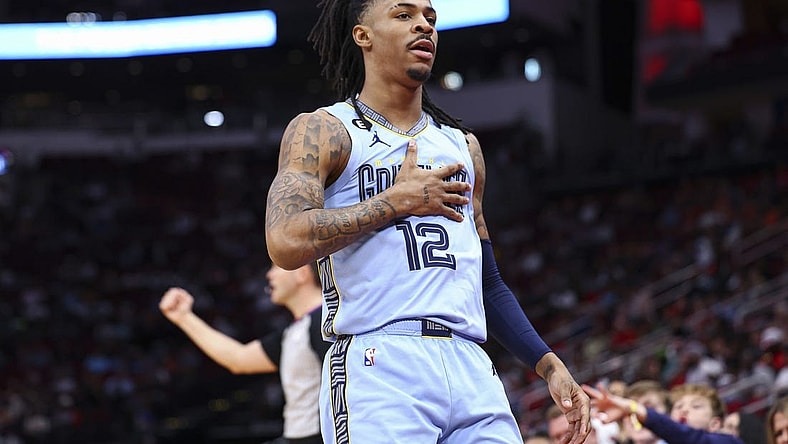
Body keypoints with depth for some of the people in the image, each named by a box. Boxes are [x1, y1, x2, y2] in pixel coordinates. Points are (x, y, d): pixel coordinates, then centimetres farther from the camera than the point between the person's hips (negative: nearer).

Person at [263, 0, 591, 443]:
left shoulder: (462, 146, 22)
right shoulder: (322, 131, 3)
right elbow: (287, 243, -14)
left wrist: (548, 364, 15)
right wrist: (398, 200, -6)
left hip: (471, 372, 5)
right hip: (378, 368, -5)